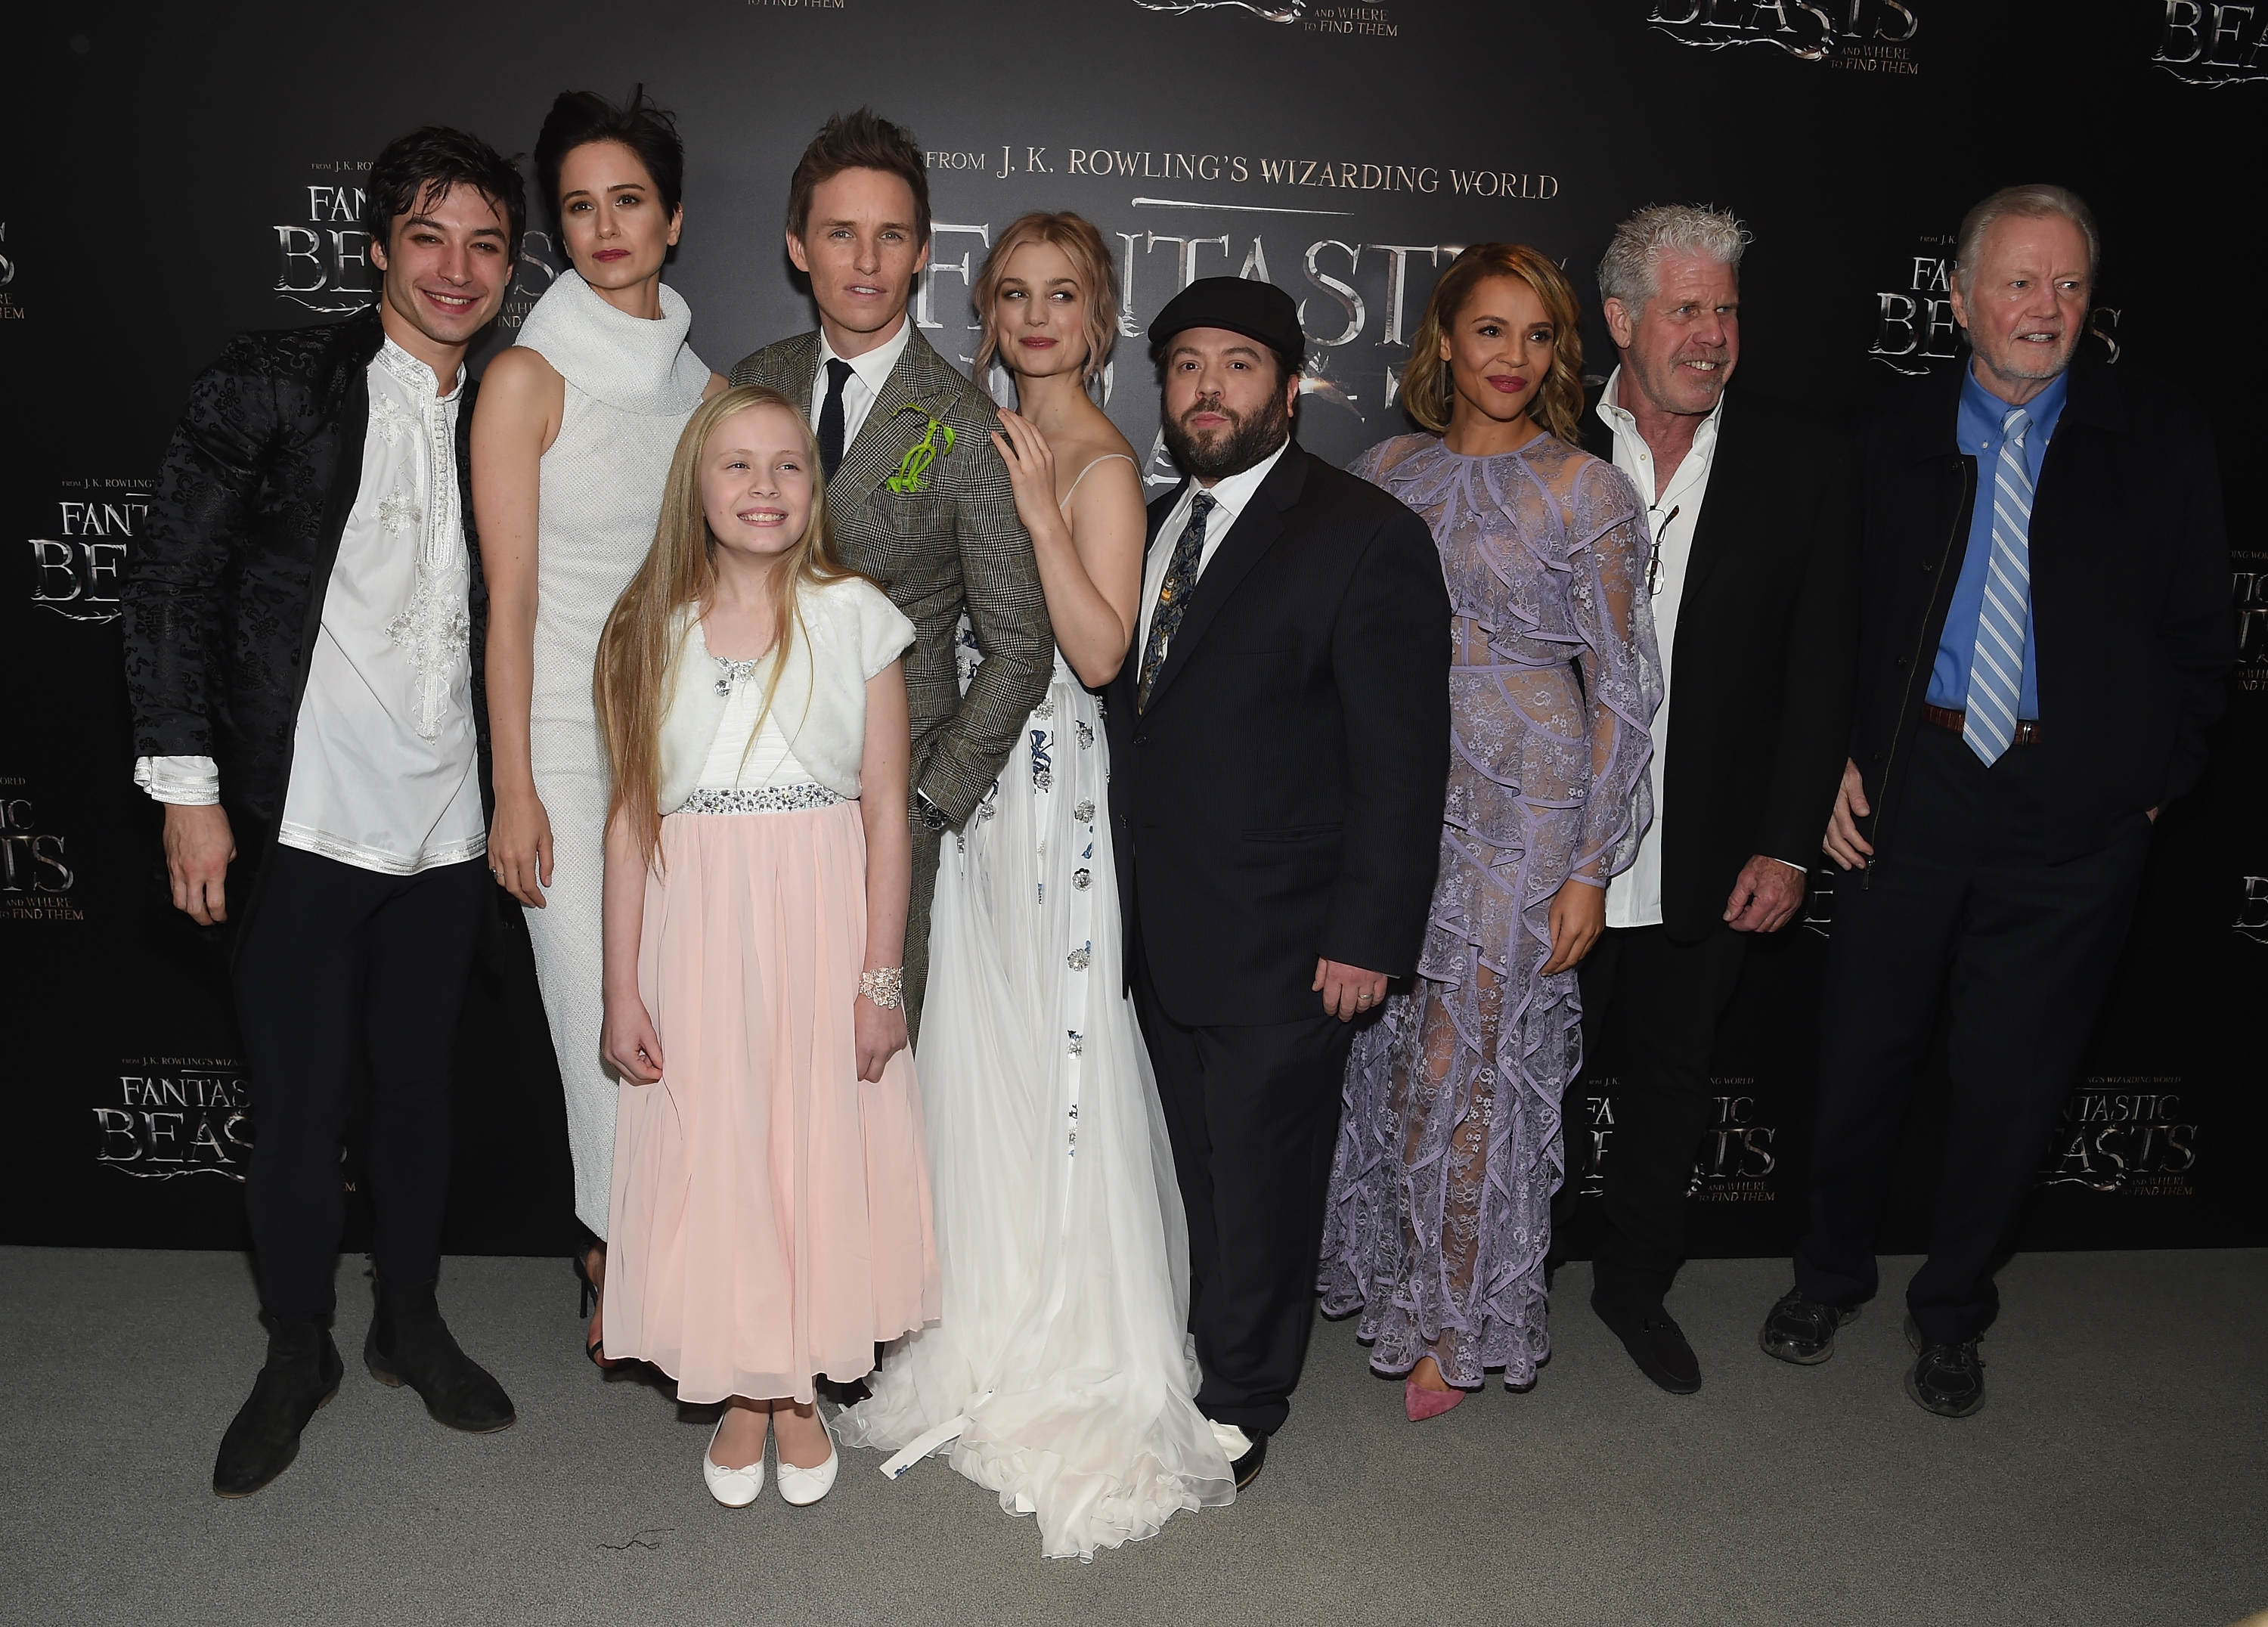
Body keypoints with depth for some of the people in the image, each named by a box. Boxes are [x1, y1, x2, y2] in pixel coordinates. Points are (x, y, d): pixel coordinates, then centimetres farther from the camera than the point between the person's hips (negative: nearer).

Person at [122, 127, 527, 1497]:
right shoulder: (275, 384, -5)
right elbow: (173, 587, -5)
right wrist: (188, 785, -10)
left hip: (447, 828, 3)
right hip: (297, 821, -3)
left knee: (420, 1085, 15)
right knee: (300, 1105, 6)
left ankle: (413, 1321, 34)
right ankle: (299, 1354, 28)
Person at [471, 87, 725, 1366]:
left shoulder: (704, 383, 9)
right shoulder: (530, 377, -5)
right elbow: (511, 597, -8)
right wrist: (514, 789, -10)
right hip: (569, 736, -4)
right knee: (607, 1015, 0)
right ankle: (620, 1252, 21)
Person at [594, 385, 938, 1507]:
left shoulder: (855, 617, -1)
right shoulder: (651, 632, 4)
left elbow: (886, 812, -2)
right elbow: (632, 817, 3)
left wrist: (880, 975, -6)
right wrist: (621, 985, 0)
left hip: (822, 926, -1)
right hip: (694, 933, 1)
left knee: (819, 1150, 7)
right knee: (708, 1158, 7)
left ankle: (802, 1390, 29)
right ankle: (741, 1395, 29)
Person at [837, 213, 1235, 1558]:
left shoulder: (1101, 462, -11)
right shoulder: (997, 441, 14)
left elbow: (1102, 650, -20)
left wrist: (1037, 508, -24)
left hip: (1051, 779, -8)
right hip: (977, 772, 8)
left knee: (1053, 1056, -1)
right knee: (978, 1055, 14)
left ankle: (1082, 1365, 16)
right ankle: (998, 1333, 31)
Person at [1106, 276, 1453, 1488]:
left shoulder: (1367, 536, -9)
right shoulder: (1146, 527, 13)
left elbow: (1401, 759, -11)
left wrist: (1369, 936, -14)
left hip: (1282, 946, -6)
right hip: (1161, 935, 6)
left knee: (1261, 1177, 7)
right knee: (1195, 1168, 16)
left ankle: (1240, 1408, 25)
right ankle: (1204, 1356, 34)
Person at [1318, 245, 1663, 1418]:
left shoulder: (1585, 490, -5)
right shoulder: (1389, 471, 7)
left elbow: (1618, 690, -5)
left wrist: (1591, 868, -9)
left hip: (1524, 801, -4)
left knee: (1467, 1060, 1)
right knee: (1396, 1047, 11)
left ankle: (1459, 1326, 21)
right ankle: (1397, 1279, 32)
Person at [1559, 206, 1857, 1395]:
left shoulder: (1804, 464, -1)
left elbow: (1821, 669, 0)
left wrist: (1787, 845, -5)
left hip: (1711, 860, 2)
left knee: (1671, 1076, 17)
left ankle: (1635, 1281, 39)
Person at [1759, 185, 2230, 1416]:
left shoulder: (2158, 437, 2)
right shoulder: (1898, 444, 5)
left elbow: (2200, 632, 5)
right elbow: (1847, 623, 10)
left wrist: (2153, 782, -2)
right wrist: (1841, 761, -1)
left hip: (2077, 816, 0)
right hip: (1912, 794, 1)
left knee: (2012, 1074, 10)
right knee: (1864, 1051, 9)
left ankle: (1952, 1311, 31)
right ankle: (1831, 1273, 33)